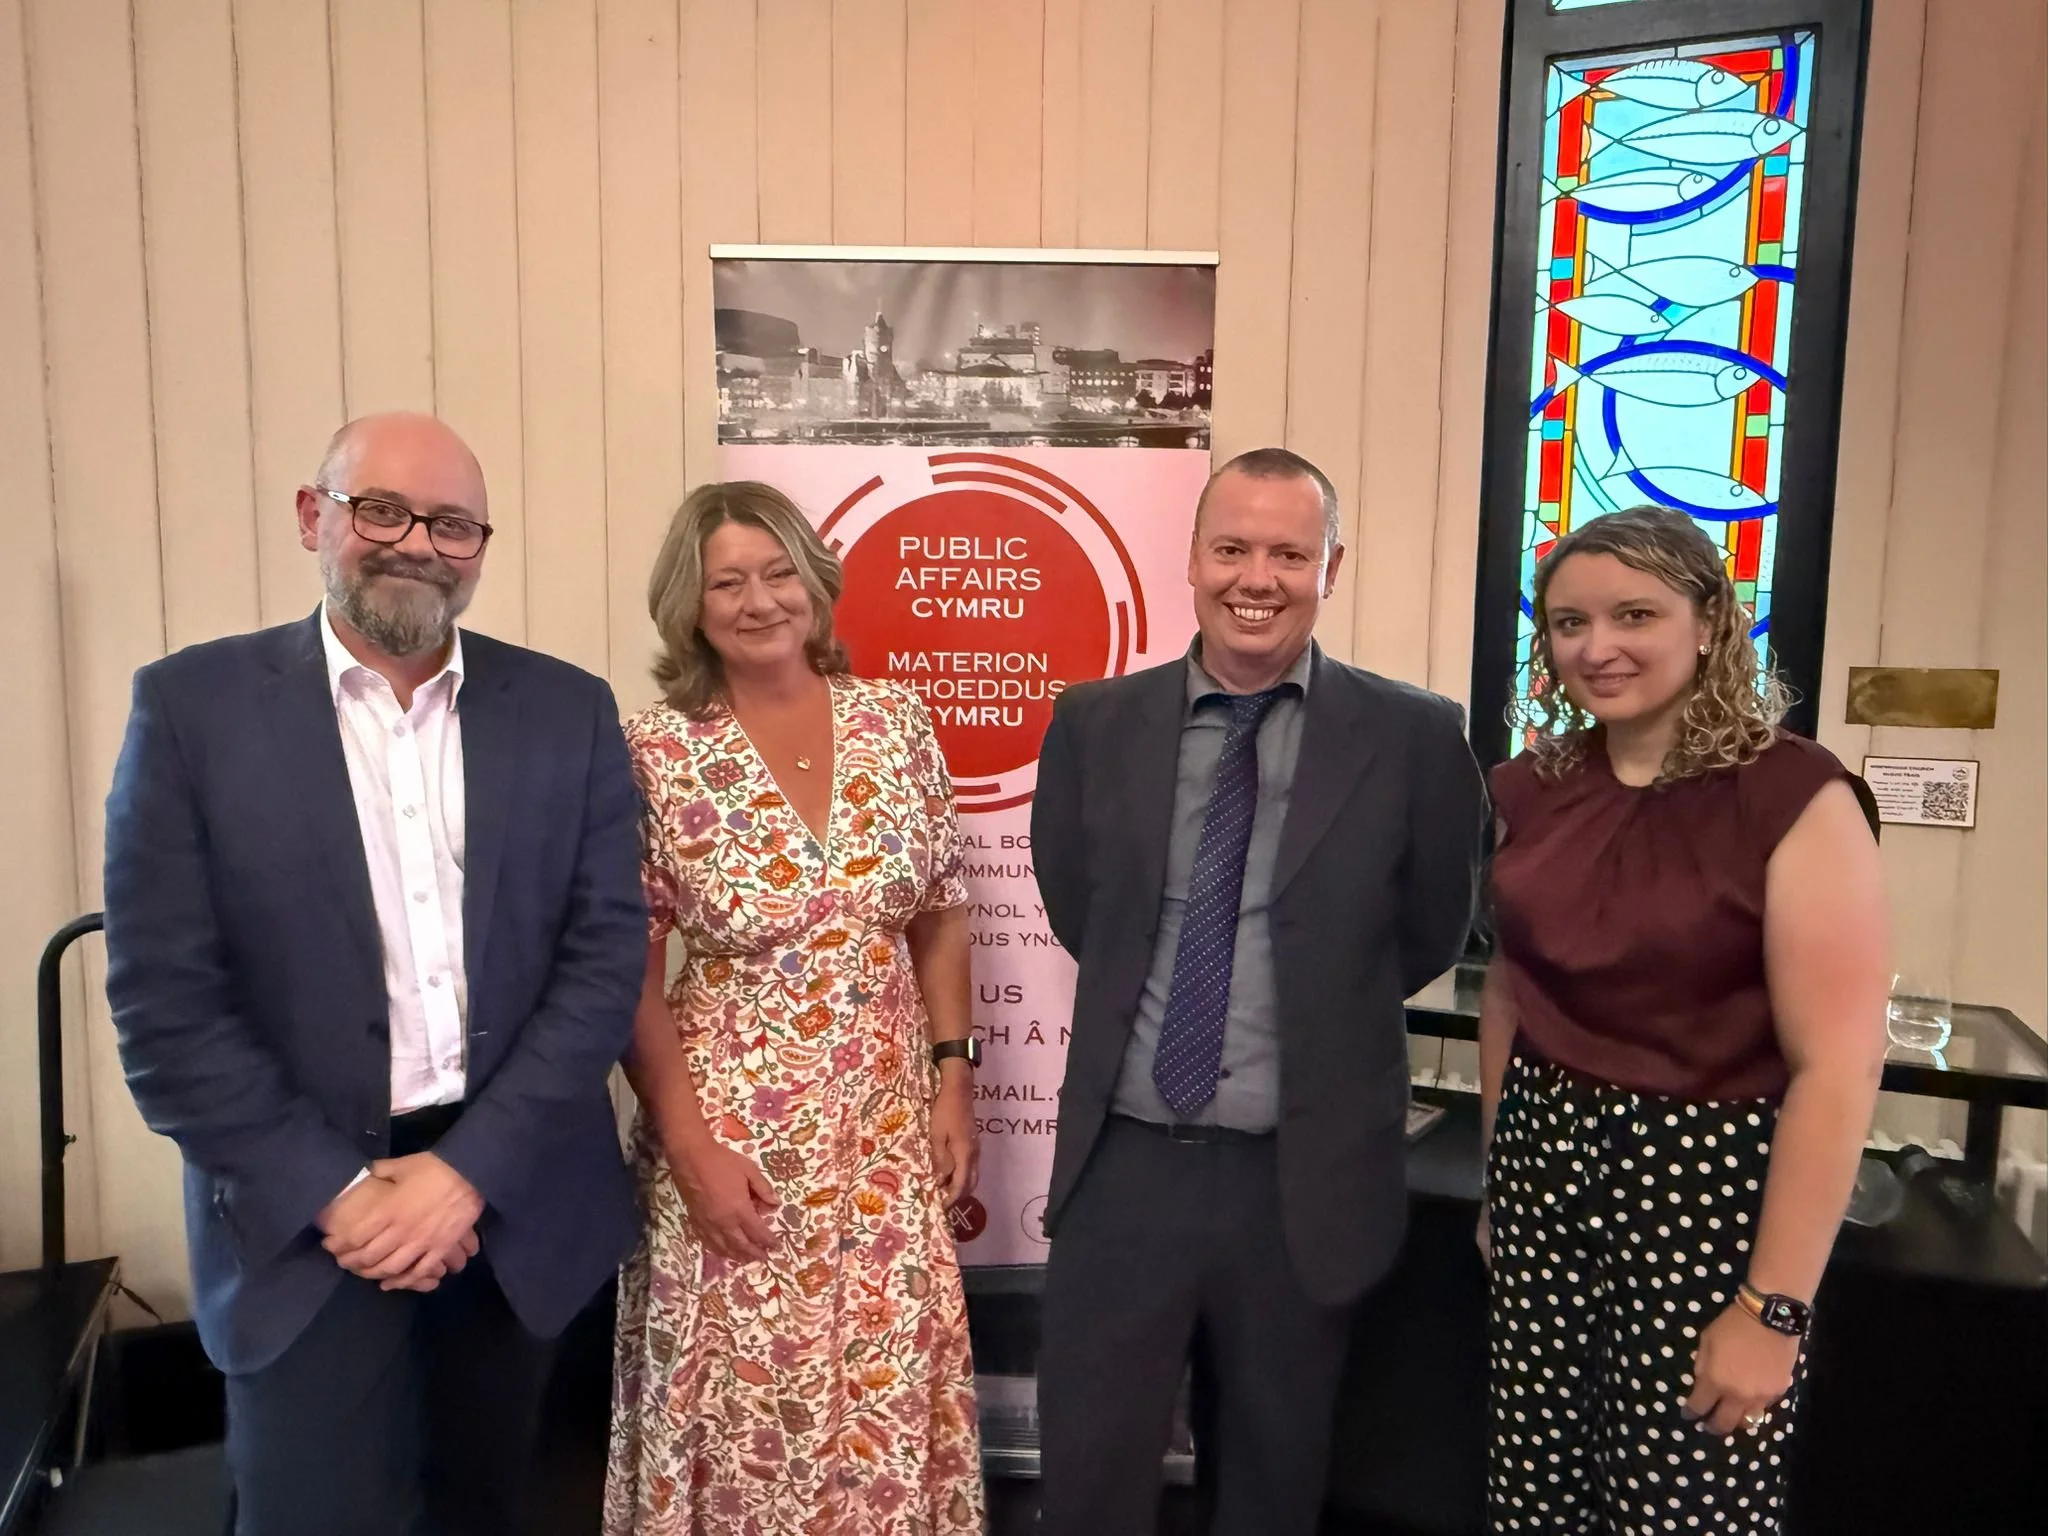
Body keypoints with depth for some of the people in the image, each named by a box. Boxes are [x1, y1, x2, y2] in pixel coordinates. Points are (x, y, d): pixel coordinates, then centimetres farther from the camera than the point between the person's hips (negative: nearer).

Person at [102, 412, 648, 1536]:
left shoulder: (567, 711, 0)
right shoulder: (194, 705, -4)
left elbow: (605, 955, -4)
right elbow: (163, 996, -7)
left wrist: (471, 1169, -12)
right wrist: (335, 1190, -13)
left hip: (516, 1200, 2)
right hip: (307, 1218, -2)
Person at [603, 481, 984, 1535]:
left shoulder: (895, 720, -1)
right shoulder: (655, 752, -9)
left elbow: (941, 916, 6)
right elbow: (629, 971, -6)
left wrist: (952, 1076, 1)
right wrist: (690, 1146, -10)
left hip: (885, 1126, 2)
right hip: (732, 1126, -2)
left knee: (890, 1389, 11)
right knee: (744, 1396, 11)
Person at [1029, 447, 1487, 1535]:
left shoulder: (1415, 738, -9)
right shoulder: (1095, 724, -2)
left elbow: (1429, 937, 4)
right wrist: (1154, 996, 8)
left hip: (1302, 1178, -1)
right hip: (1122, 1162, 1)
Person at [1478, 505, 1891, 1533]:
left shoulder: (1792, 797, -14)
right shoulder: (1534, 790, 2)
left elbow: (1840, 1066, -16)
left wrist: (1774, 1307, -17)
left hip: (1706, 1181, -5)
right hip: (1545, 1171, 5)